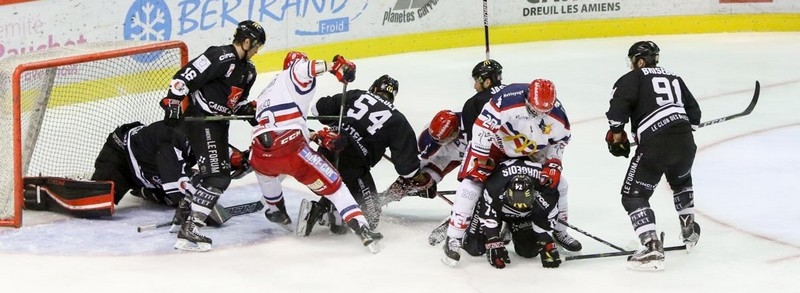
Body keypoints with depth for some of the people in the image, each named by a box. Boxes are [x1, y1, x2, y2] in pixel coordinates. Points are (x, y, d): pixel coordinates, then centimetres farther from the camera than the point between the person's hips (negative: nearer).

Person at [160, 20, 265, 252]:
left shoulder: (248, 71, 14)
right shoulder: (221, 57, -17)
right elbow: (185, 77, -21)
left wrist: (251, 111, 3)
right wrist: (173, 103, -23)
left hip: (218, 123, 10)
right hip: (198, 118, -10)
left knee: (221, 169, 24)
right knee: (216, 175, -18)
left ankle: (188, 206, 40)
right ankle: (189, 230, -21)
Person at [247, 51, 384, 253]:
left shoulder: (267, 92, 36)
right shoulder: (293, 76, 15)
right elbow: (304, 68, -12)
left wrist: (317, 136, 27)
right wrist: (336, 65, -8)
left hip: (263, 151, 6)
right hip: (291, 150, -6)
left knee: (263, 166, 42)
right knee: (333, 185, 3)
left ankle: (277, 212, 51)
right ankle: (362, 229, -10)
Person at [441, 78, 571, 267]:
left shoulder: (557, 115, -21)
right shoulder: (508, 99, -39)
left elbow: (559, 140, 0)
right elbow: (482, 127, -33)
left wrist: (553, 165, -12)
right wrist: (479, 161, -29)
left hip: (531, 153, 5)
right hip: (495, 144, -5)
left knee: (556, 184, 2)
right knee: (473, 183, -19)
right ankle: (453, 240, -16)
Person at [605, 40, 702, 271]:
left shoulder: (633, 78, 7)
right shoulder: (674, 78, 25)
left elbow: (618, 105, -10)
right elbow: (694, 113, 24)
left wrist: (616, 135, 2)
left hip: (654, 145, -6)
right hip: (685, 142, 6)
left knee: (634, 196, 2)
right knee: (681, 181, 37)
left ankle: (652, 248, -13)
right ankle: (689, 229, 42)